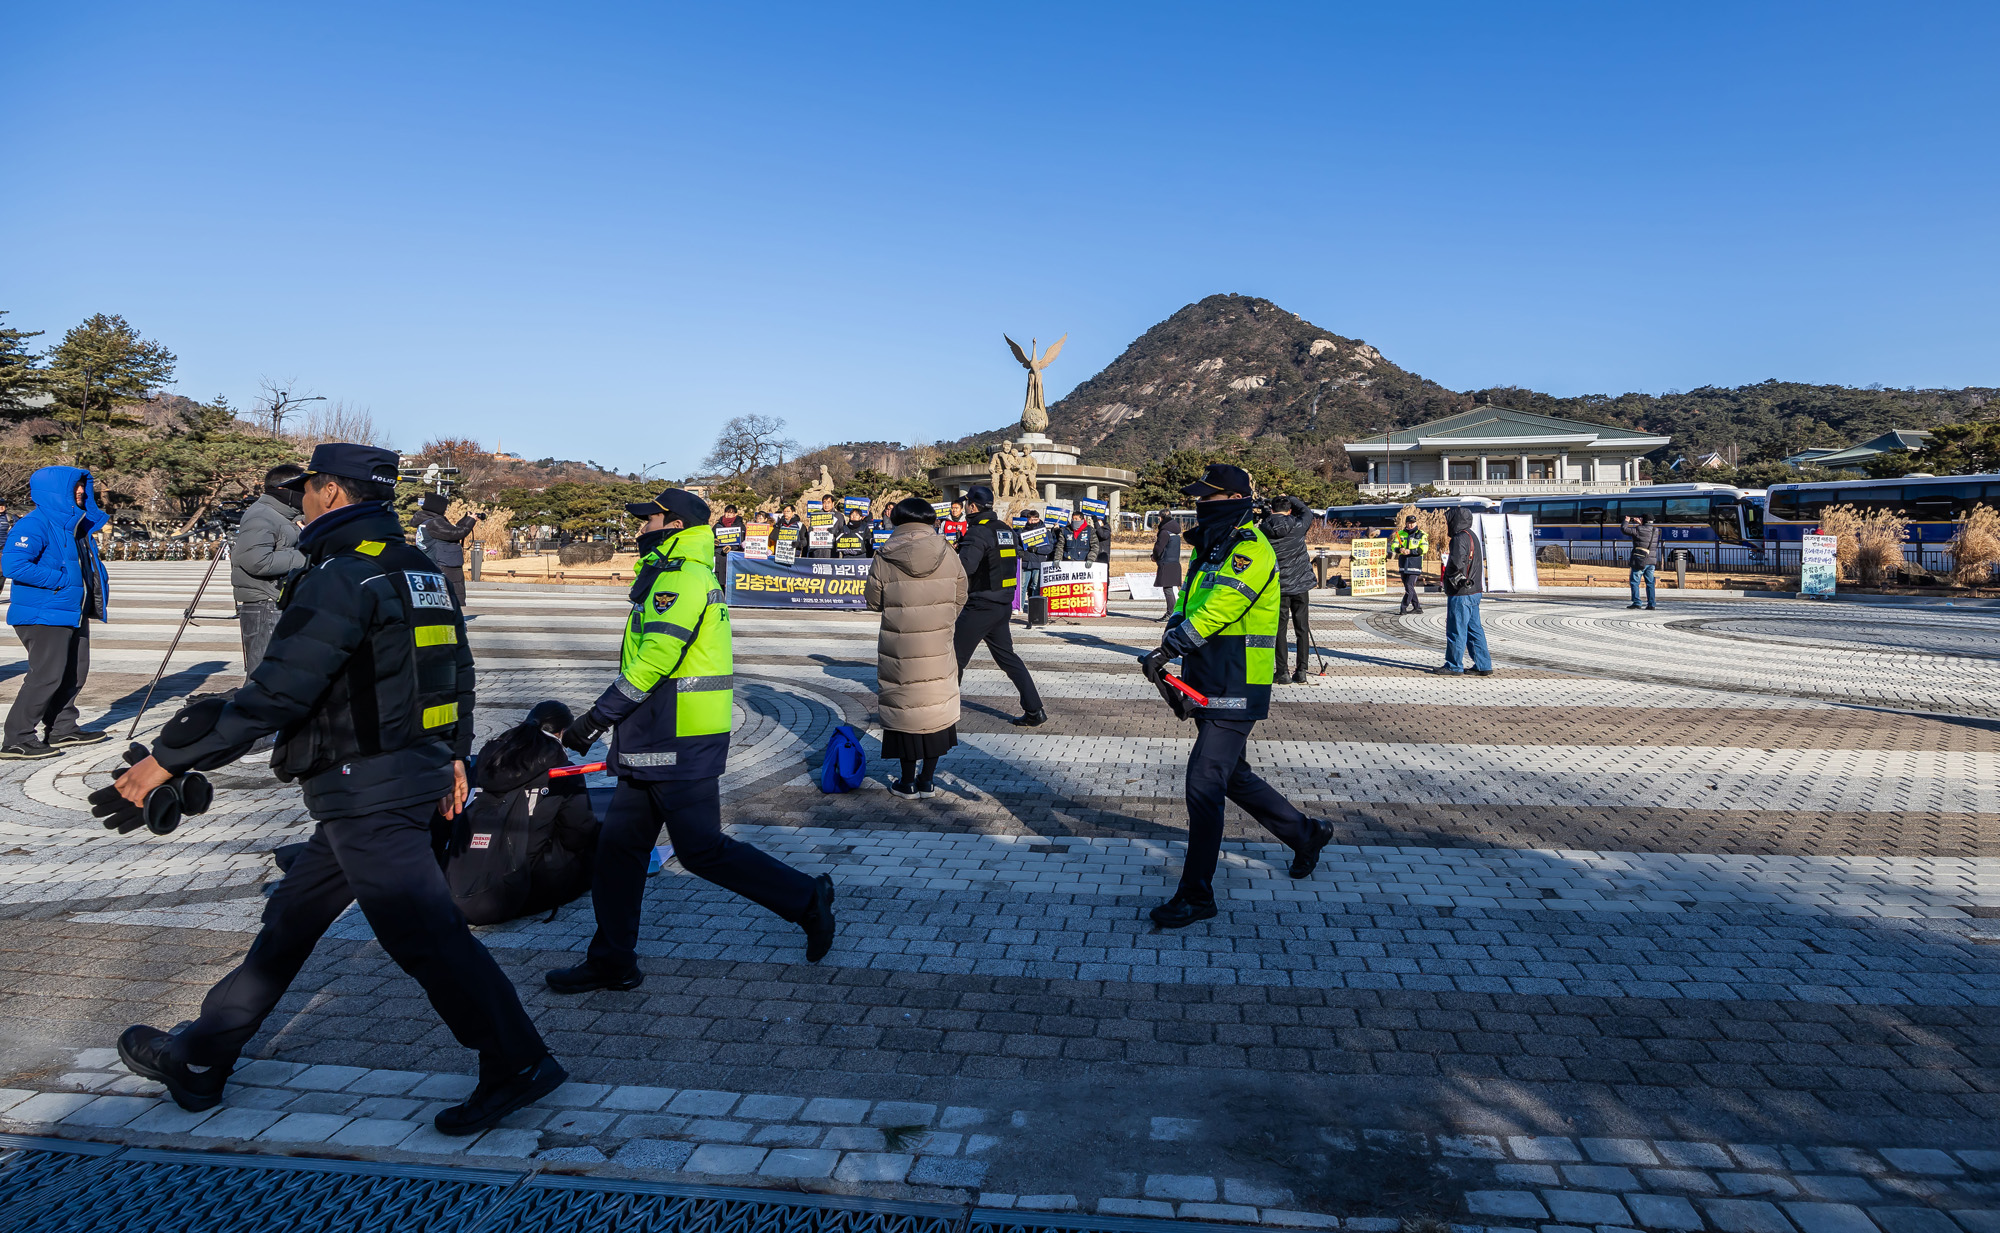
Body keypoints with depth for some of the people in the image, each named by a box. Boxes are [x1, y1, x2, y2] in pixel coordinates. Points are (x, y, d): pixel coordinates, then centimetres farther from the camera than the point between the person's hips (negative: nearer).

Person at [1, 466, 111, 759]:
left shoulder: (76, 524, 14)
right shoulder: (34, 524, -15)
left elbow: (88, 563, 29)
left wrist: (99, 585, 11)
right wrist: (59, 580, -21)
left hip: (74, 613, 10)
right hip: (44, 615, -10)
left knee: (74, 673, 14)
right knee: (47, 675, -11)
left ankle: (63, 728, 26)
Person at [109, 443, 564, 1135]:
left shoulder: (341, 578, -17)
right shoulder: (420, 571, 12)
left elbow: (276, 693, -22)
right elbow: (456, 670, 18)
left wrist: (170, 758, -14)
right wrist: (453, 755, 27)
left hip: (365, 794, -10)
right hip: (412, 773, 10)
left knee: (423, 934, -4)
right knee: (292, 918, 19)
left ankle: (517, 1066, 2)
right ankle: (198, 1059, 33)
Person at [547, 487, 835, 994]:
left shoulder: (683, 578, -15)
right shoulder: (670, 576, 19)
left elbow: (654, 662, -22)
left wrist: (595, 718, -17)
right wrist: (611, 723, 24)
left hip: (681, 744, -10)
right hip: (659, 743, 10)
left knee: (702, 850, -5)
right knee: (618, 844, 11)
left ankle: (806, 899, 7)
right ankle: (612, 961, 19)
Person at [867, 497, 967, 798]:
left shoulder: (885, 559, -9)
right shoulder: (948, 555, -3)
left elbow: (873, 600, -1)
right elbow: (959, 599, 3)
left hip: (899, 647, -2)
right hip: (938, 646, 2)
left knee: (904, 707, 9)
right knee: (935, 708, 13)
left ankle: (908, 781, 17)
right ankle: (927, 779, 18)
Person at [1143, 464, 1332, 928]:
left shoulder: (1250, 550, -15)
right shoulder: (1213, 550, 16)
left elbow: (1217, 609, -25)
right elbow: (1187, 608, 12)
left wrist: (1166, 650, -24)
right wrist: (1179, 670, -2)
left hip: (1235, 693, -10)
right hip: (1209, 688, 10)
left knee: (1204, 785, -10)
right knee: (1234, 777, 20)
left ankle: (1196, 896, -2)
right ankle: (1306, 833, 39)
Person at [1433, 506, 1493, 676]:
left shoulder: (1460, 538, -16)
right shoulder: (1472, 536, 16)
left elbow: (1456, 563, -28)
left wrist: (1453, 577, -11)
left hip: (1461, 593, -10)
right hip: (1474, 591, 10)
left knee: (1456, 630, -1)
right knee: (1474, 629, 12)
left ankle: (1454, 666, 5)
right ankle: (1483, 666, 14)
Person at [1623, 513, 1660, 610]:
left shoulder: (1639, 530, -12)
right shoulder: (1656, 531, 6)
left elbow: (1624, 529, -7)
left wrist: (1626, 521, 11)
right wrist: (1640, 524, 34)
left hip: (1640, 560, -6)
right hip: (1652, 560, 6)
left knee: (1635, 581, 2)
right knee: (1650, 583, 9)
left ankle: (1636, 602, -4)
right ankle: (1651, 604, 6)